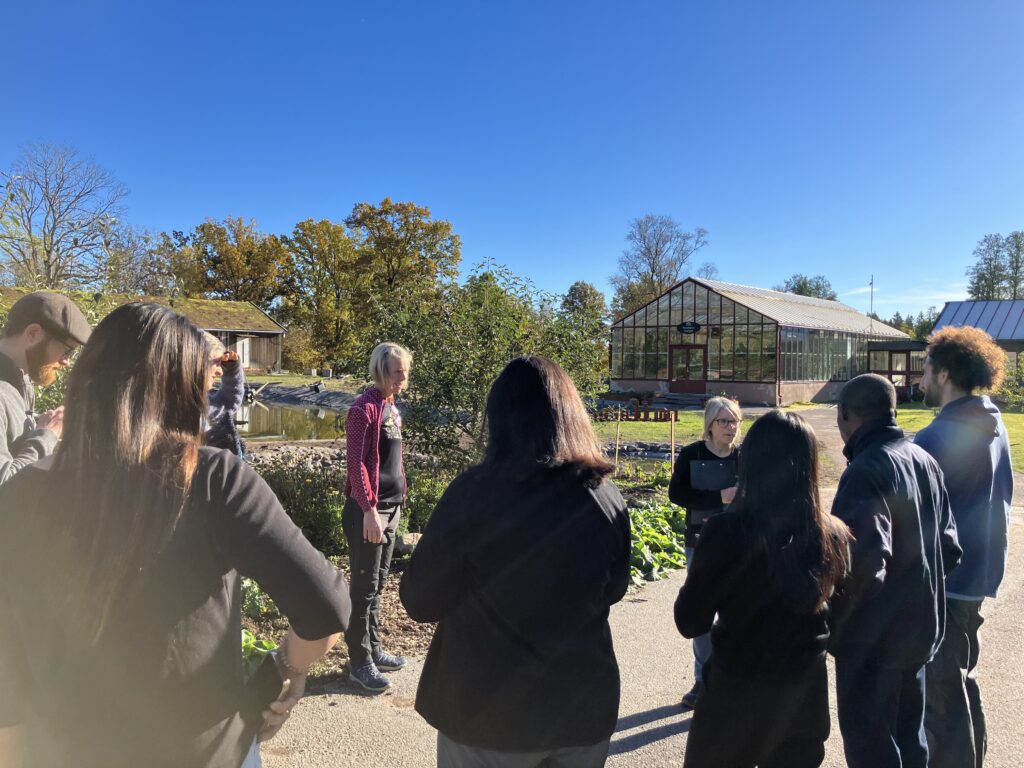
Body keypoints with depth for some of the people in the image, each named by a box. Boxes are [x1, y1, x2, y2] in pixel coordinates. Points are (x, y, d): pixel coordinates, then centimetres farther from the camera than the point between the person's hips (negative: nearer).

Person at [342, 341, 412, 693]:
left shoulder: (392, 409, 12)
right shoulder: (365, 408, -14)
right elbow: (357, 464, -19)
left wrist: (398, 501, 16)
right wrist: (370, 510, -22)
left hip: (391, 508, 8)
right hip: (369, 510, -8)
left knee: (377, 585, 17)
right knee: (364, 587, 1)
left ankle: (373, 649, 30)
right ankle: (360, 663, 12)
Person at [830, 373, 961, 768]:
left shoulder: (865, 472, -24)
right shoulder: (924, 461, 3)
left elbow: (865, 565, -32)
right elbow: (948, 547, 10)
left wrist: (830, 623, -19)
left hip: (874, 637, -8)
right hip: (919, 627, 8)